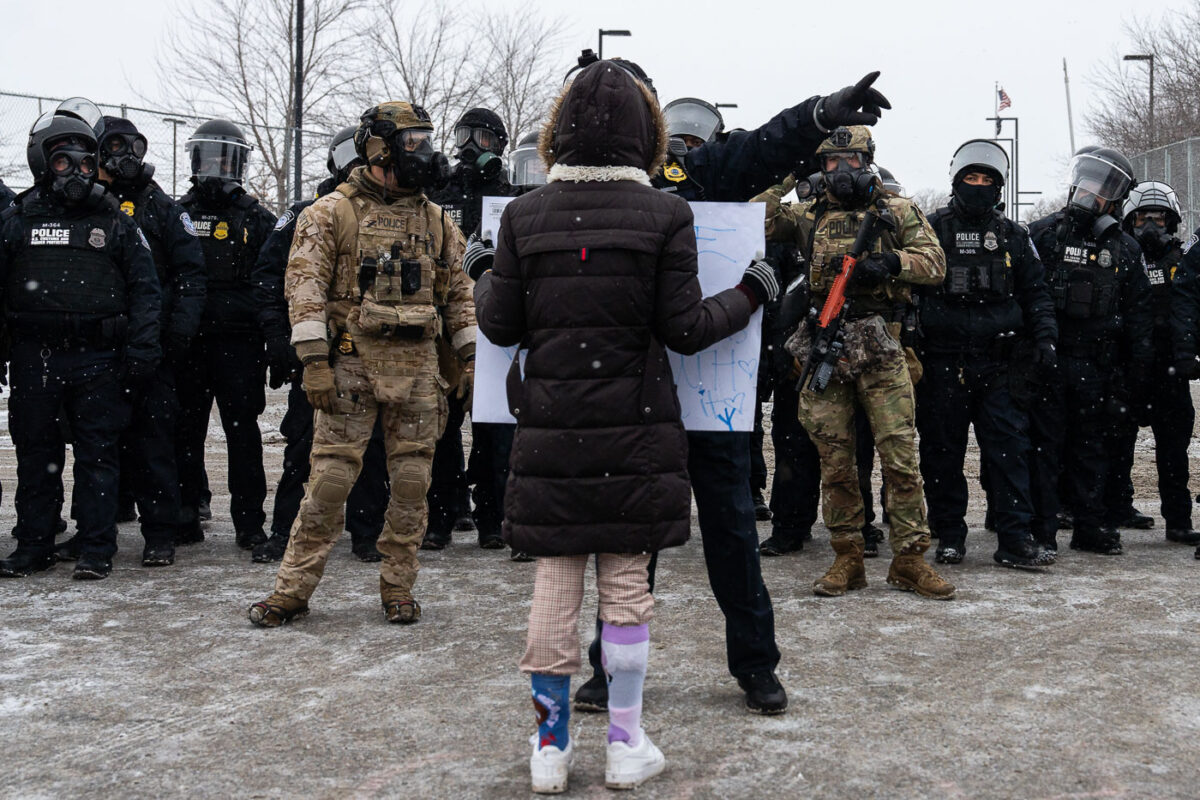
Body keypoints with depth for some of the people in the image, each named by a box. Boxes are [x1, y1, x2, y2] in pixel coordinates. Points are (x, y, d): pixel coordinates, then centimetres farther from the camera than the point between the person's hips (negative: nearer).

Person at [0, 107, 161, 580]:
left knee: (97, 453, 1)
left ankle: (96, 549, 8)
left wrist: (141, 350, -4)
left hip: (98, 359, -1)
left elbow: (144, 289, 6)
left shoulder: (116, 222, 7)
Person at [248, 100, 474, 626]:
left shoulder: (435, 220, 14)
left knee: (412, 482, 5)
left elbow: (458, 293, 18)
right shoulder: (332, 213, 0)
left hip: (418, 368, 4)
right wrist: (314, 360, -14)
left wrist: (469, 358, 10)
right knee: (330, 477, -4)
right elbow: (306, 286, -6)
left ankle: (397, 589, 18)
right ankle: (292, 590, 6)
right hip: (352, 363, -4)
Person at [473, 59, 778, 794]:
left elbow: (502, 325, 3)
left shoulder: (525, 216, -1)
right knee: (627, 579, 7)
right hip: (636, 429, -1)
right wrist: (751, 294, 12)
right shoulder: (664, 216, -6)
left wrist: (484, 285, 25)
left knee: (555, 580, 9)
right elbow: (684, 328, -5)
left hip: (551, 427, 2)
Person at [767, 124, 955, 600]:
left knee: (900, 454, -5)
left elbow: (935, 263, 2)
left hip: (880, 350, -2)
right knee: (834, 459, 5)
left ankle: (909, 559, 3)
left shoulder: (898, 212, 11)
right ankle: (847, 558, 15)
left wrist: (890, 262, -15)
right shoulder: (808, 216, 15)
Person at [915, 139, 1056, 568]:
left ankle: (1015, 539, 0)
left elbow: (1035, 292, 17)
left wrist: (1044, 337, 2)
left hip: (998, 363, 2)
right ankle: (949, 536, 14)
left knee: (1009, 448, -3)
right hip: (942, 363, -2)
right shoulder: (932, 229, 5)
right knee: (942, 452, 3)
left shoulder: (1012, 235, 13)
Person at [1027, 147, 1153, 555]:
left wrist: (1138, 368, 7)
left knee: (1093, 448, 10)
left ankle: (1092, 527, 19)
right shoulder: (1042, 234, 1)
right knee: (1043, 445, -1)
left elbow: (1138, 310, 13)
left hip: (1098, 368, 3)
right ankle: (1040, 529, 4)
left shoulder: (1125, 249, 10)